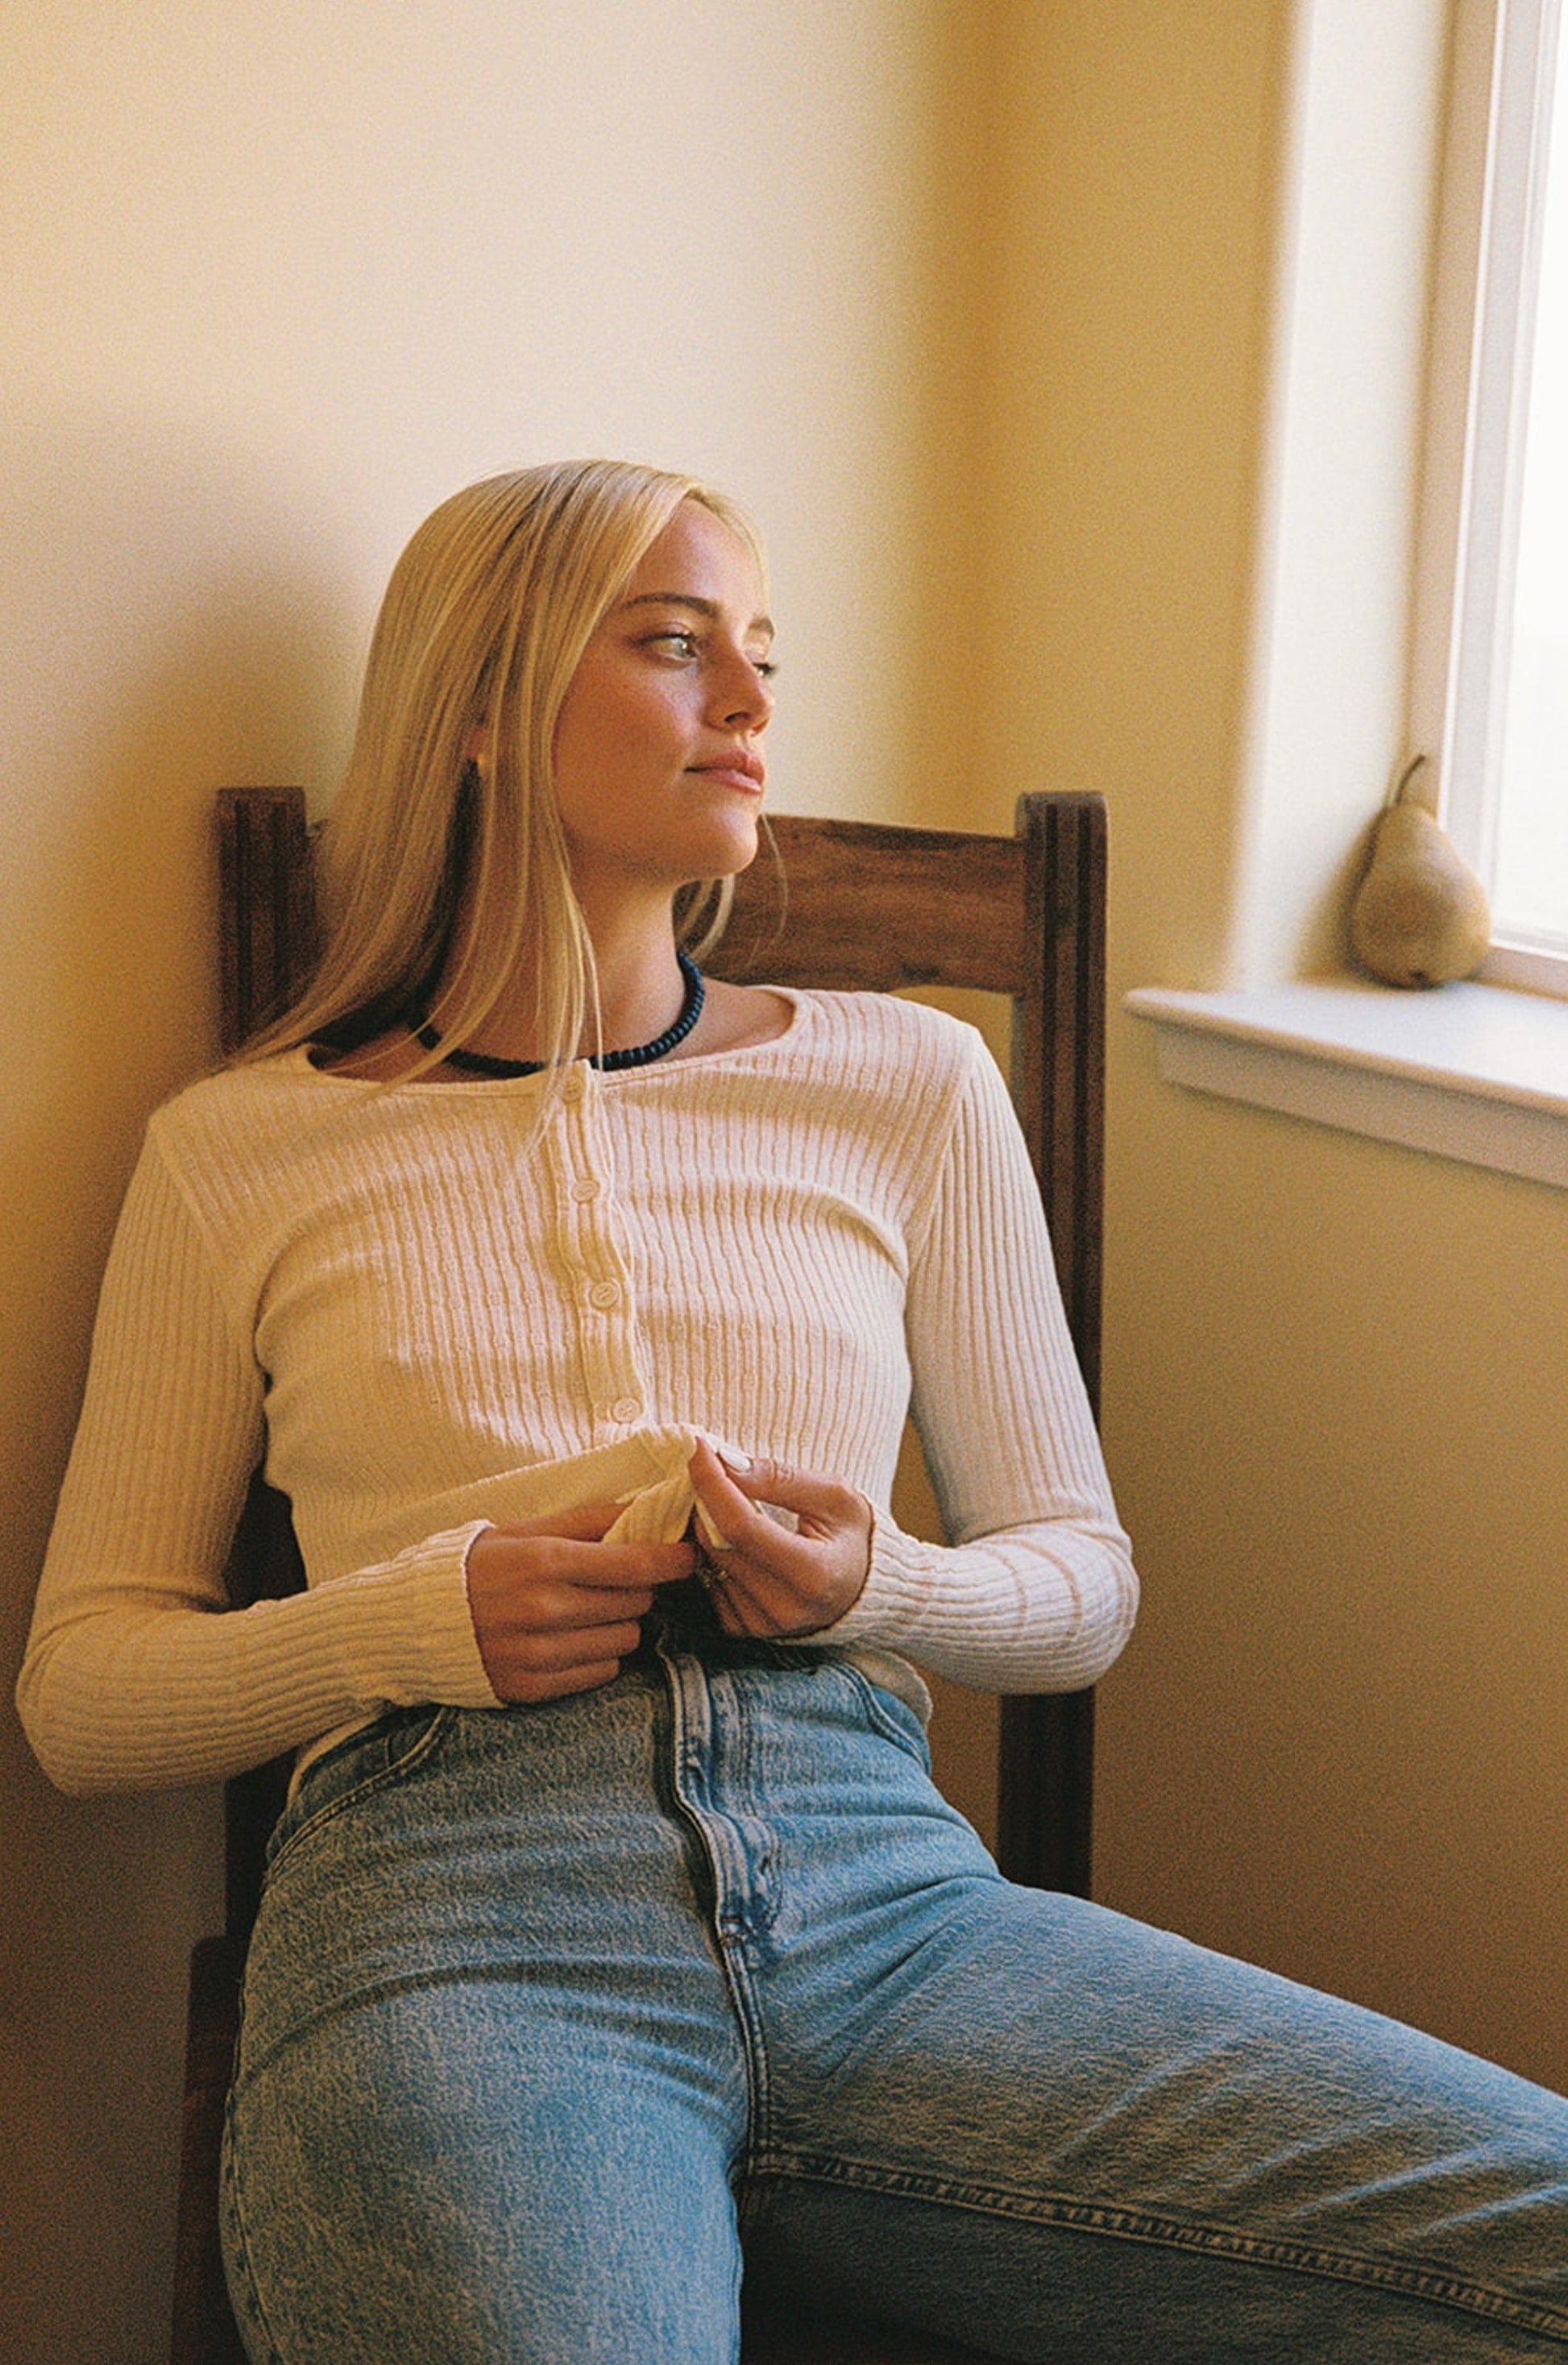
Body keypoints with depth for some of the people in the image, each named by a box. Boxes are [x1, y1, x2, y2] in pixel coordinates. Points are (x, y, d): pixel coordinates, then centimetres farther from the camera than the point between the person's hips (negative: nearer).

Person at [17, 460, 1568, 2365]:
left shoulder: (908, 1085, 17)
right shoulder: (240, 1153, 12)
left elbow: (1082, 1584, 19)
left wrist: (877, 1586, -4)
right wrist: (423, 1620, -6)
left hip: (885, 1885, 3)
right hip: (450, 1903, -3)